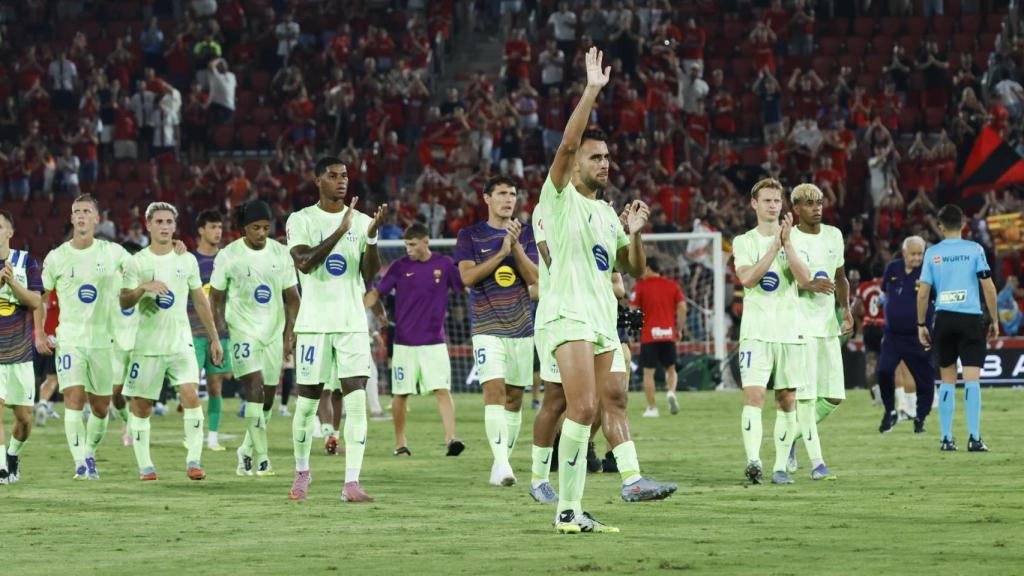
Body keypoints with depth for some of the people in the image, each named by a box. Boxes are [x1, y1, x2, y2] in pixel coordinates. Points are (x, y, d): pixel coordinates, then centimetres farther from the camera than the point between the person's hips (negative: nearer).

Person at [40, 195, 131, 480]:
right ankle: (80, 463, -18)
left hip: (104, 339, 1)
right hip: (69, 338, -1)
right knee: (74, 399, -16)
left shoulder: (113, 253, 1)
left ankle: (90, 455, 28)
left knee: (101, 406, 7)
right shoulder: (56, 257, 1)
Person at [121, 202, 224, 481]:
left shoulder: (187, 260, 8)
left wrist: (214, 339, 14)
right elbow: (124, 303, -8)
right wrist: (143, 287, -27)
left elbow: (200, 301, 15)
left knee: (191, 395, -16)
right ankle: (145, 465, 12)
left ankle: (193, 460, -13)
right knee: (141, 406, 1)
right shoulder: (137, 262, 0)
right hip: (147, 342, -1)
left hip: (181, 343, 1)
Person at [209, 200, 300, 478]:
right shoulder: (228, 256, -6)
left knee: (268, 397, 7)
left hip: (274, 332, 4)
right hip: (243, 331, -4)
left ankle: (247, 451, 26)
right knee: (255, 387, -19)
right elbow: (216, 299, 1)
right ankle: (260, 458, -17)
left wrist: (289, 334, 1)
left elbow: (291, 298, 9)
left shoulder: (281, 254, 2)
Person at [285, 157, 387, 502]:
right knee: (307, 402, 5)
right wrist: (340, 231, -24)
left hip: (353, 323, 2)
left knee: (356, 399, -10)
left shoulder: (361, 221, 7)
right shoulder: (301, 220, -1)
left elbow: (370, 274, -1)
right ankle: (302, 471, 27)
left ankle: (351, 483, -12)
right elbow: (304, 263, -17)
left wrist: (371, 237, -17)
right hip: (315, 323, -2)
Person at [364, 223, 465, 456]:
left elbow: (466, 288, 11)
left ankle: (451, 439, -18)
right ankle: (400, 443, 18)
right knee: (401, 394, 5)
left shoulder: (444, 264, 2)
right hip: (404, 342, 1)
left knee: (442, 390, -12)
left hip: (434, 342, 0)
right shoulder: (400, 266, 1)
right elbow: (376, 293, 3)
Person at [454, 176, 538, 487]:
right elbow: (468, 276, -9)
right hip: (488, 329, -4)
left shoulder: (526, 234, 9)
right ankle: (501, 464, -26)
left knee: (514, 398, 7)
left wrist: (516, 247, -12)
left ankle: (503, 460, 17)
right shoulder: (470, 235, 2)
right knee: (494, 391, -18)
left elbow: (534, 277, 0)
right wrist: (501, 252, -15)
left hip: (521, 327, 4)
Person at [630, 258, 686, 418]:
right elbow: (682, 307, 1)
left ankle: (652, 408, 2)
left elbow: (632, 310, -4)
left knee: (648, 372, 4)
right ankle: (671, 392, -14)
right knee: (671, 369, 15)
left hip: (649, 336, -3)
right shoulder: (672, 285, 8)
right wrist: (679, 329, 9)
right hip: (668, 335, 3)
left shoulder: (641, 286, -1)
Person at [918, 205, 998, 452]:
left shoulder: (932, 253, 4)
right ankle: (974, 438, -12)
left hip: (944, 320, 2)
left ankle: (946, 439, 9)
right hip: (971, 318, -2)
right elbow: (988, 287, -3)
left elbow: (923, 293, 3)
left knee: (947, 381, 10)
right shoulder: (974, 249, -1)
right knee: (972, 379, -4)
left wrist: (921, 325, 12)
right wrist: (994, 320, 6)